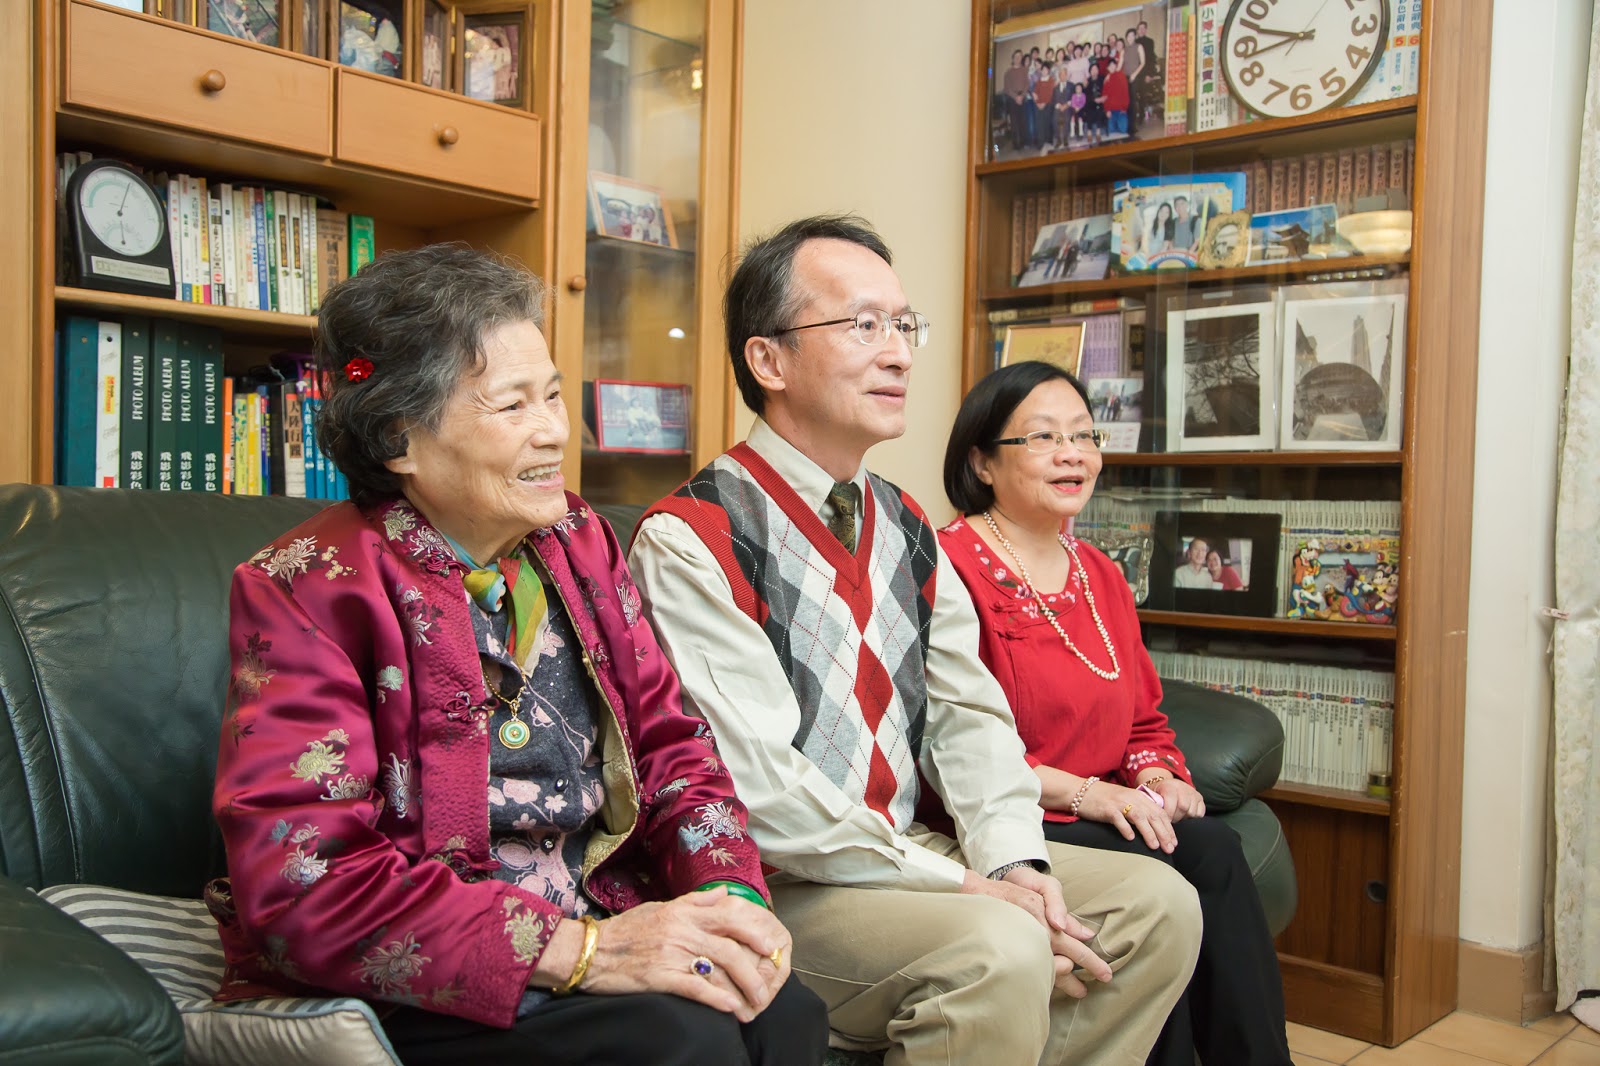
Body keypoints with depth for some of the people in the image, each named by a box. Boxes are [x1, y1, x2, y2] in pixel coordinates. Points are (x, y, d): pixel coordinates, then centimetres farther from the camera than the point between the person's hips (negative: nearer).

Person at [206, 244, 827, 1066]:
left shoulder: (578, 541, 9)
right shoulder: (305, 588, -10)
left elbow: (668, 743, 8)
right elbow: (301, 886, -19)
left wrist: (727, 893, -14)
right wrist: (582, 950, -27)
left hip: (597, 919, 6)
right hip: (395, 1000, -5)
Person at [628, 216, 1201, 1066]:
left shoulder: (905, 527, 10)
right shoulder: (689, 541, -16)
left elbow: (968, 714, 9)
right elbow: (761, 790, -22)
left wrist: (1013, 859, -9)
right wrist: (963, 888, -19)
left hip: (908, 851, 8)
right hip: (774, 889, -7)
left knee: (1158, 907, -2)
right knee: (997, 951, -30)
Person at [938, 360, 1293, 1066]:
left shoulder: (1100, 577, 19)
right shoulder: (952, 565, -10)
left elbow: (1144, 722, 23)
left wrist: (1155, 774, 0)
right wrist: (1080, 791, -19)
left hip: (1100, 820, 7)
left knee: (1212, 846, -21)